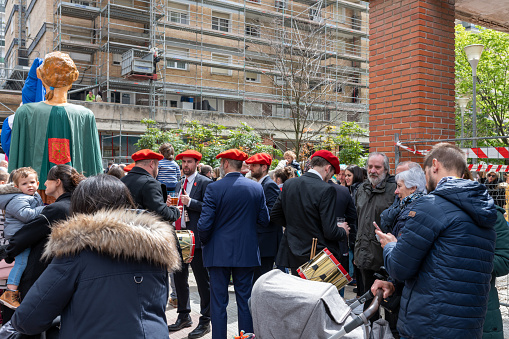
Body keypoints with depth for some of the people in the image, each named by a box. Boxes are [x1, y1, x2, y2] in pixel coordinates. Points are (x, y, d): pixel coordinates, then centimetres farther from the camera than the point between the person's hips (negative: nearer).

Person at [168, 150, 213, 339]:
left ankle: (205, 321, 12)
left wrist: (190, 202, -21)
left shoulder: (205, 183, -6)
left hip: (196, 238, -8)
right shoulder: (179, 185, 17)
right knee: (179, 278, 15)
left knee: (202, 280, 0)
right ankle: (184, 316, 31)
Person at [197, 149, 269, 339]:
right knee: (245, 301, 13)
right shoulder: (257, 188, -1)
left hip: (219, 253, -3)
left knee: (218, 302, 9)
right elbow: (264, 221, 3)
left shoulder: (214, 188, -12)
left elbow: (204, 225, -14)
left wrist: (205, 243, 5)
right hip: (247, 253, 3)